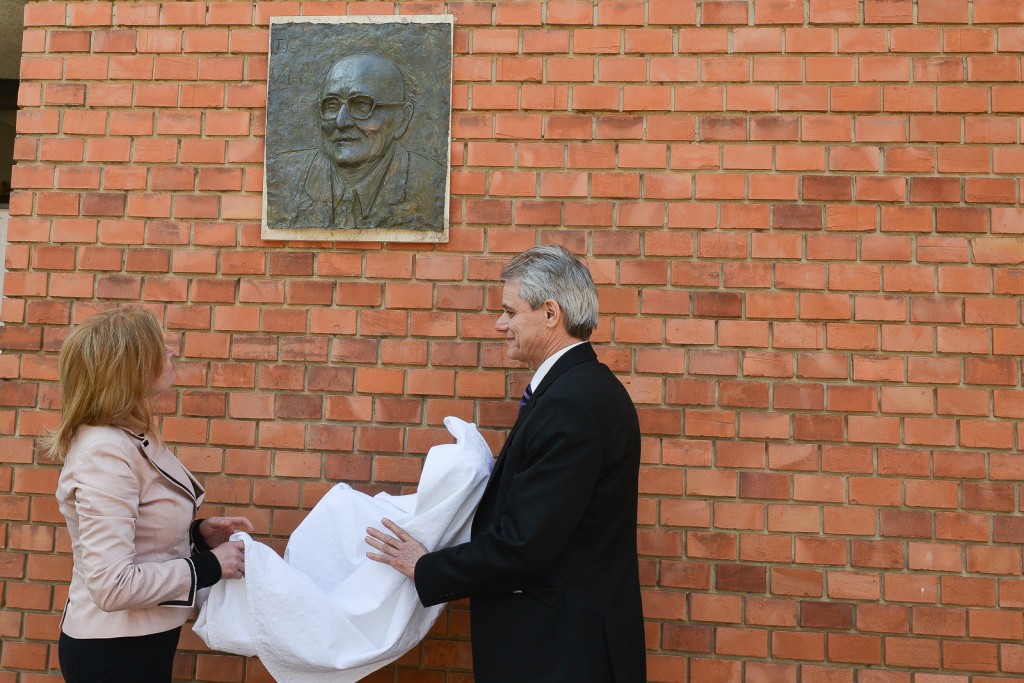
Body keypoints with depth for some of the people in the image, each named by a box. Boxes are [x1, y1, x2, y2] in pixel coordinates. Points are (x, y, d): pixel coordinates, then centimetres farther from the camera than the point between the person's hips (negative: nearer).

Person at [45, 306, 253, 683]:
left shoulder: (132, 437, 3)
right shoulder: (106, 453, -25)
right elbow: (112, 586, -29)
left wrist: (197, 533, -1)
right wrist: (207, 567, -20)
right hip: (114, 653, -9)